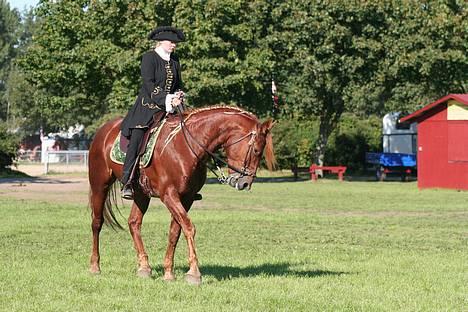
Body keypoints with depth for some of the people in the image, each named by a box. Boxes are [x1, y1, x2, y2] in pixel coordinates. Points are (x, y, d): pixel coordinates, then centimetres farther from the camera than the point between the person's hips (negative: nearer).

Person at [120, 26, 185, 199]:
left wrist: (178, 96, -1)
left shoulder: (174, 60, 17)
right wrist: (166, 99, -21)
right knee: (137, 137, -23)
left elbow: (178, 84, 21)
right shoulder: (149, 57, -3)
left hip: (168, 108, 6)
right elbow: (149, 84, -12)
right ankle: (127, 183, -28)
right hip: (147, 107, -6)